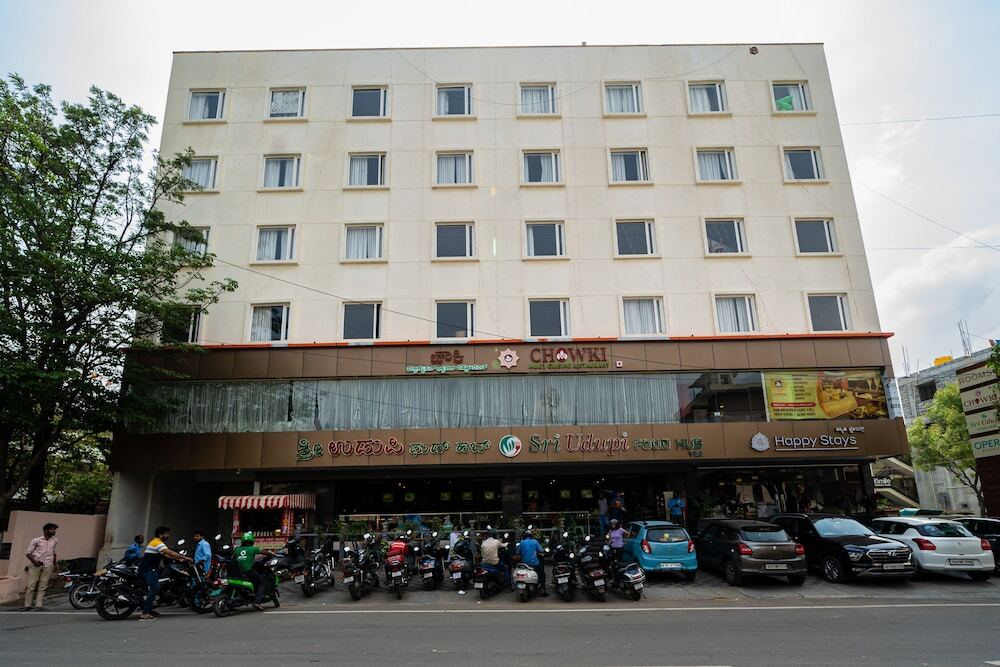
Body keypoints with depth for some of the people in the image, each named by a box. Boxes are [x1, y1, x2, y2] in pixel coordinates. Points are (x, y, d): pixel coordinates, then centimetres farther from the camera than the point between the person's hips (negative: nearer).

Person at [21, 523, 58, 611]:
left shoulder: (55, 541, 11)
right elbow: (28, 553, 0)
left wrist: (55, 563, 16)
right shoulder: (36, 540, -1)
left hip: (47, 566, 3)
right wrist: (34, 561, -15)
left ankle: (39, 604, 2)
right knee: (31, 585, -3)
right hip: (36, 565, -3)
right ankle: (27, 605, 4)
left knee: (43, 586, 0)